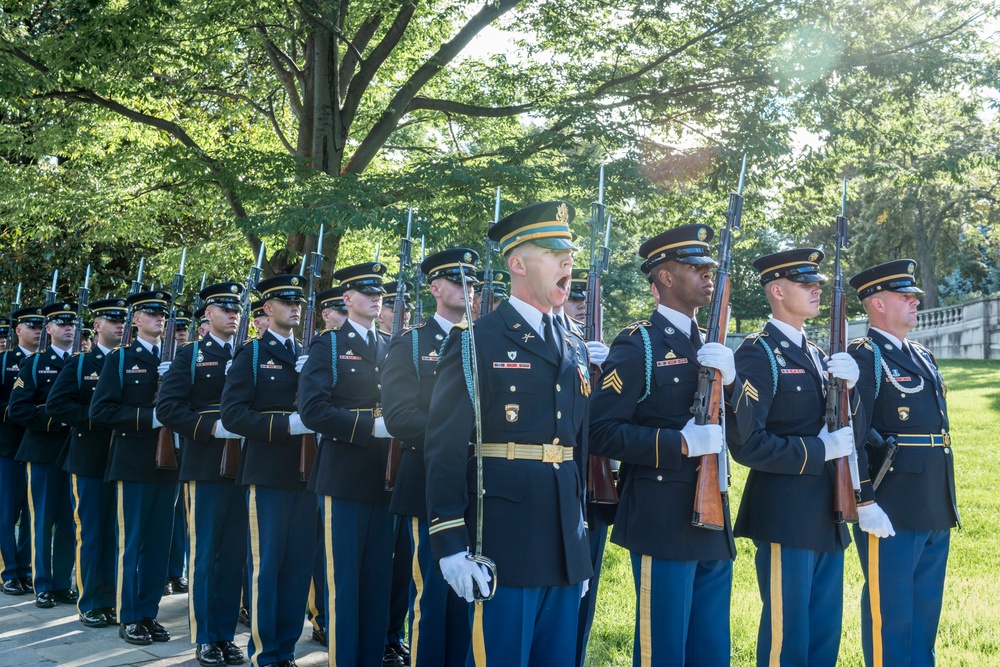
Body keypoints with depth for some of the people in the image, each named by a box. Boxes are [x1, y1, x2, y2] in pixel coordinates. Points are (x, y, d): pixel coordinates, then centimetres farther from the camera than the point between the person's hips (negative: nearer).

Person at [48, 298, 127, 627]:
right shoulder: (79, 364, 3)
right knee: (90, 532, 2)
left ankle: (111, 600, 15)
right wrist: (95, 419, -16)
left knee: (117, 533, 6)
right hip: (89, 461, -2)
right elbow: (56, 404, -6)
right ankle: (89, 603, 10)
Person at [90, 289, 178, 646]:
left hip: (168, 463, 4)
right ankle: (129, 618, 9)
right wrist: (149, 417, -17)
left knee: (159, 543, 7)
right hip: (133, 464, -4)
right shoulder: (120, 359, 1)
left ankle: (149, 613, 16)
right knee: (131, 542, 1)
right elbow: (100, 409, -8)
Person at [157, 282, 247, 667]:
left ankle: (226, 634, 16)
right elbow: (167, 407, -7)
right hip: (205, 467, -3)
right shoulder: (190, 356, 4)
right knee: (204, 554, 1)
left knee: (234, 554, 7)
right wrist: (213, 427, -17)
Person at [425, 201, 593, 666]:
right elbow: (444, 449, -9)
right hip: (502, 549, -6)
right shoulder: (475, 344, -5)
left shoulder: (575, 350, 15)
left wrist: (582, 542, 17)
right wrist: (450, 545, -15)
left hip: (565, 551, 6)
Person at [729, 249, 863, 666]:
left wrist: (849, 388, -5)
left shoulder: (816, 356, 15)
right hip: (786, 517, -8)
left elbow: (852, 436, 13)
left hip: (827, 518, 8)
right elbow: (746, 444, -21)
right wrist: (819, 450, -16)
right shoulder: (758, 354, -12)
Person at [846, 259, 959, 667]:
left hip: (935, 512, 9)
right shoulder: (864, 357, -11)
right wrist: (864, 503, -21)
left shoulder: (923, 358, 17)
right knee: (889, 615, 0)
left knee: (925, 615, 16)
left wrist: (946, 504, 20)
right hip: (890, 512, -8)